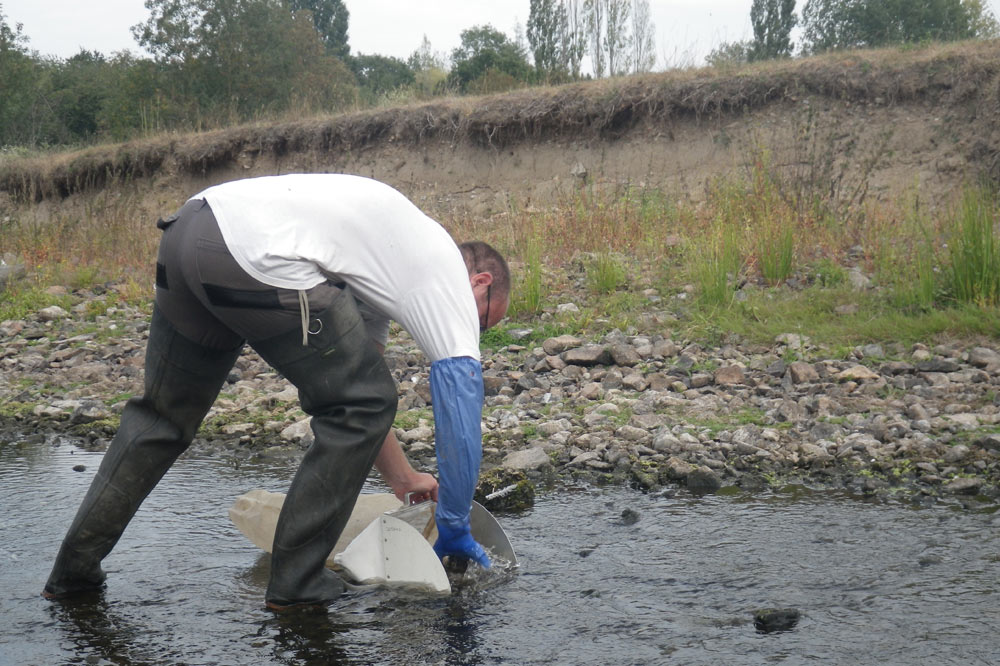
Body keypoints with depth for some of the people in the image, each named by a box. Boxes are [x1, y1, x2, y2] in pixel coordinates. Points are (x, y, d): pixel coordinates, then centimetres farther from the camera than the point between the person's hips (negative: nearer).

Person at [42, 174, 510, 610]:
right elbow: (460, 408, 4)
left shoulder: (384, 264, 33)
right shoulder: (449, 275, 9)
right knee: (362, 405, 5)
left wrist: (401, 477, 47)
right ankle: (296, 582, 9)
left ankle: (75, 568, 26)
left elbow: (357, 373, 41)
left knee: (164, 413, 23)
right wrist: (453, 529, 13)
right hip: (256, 255, -9)